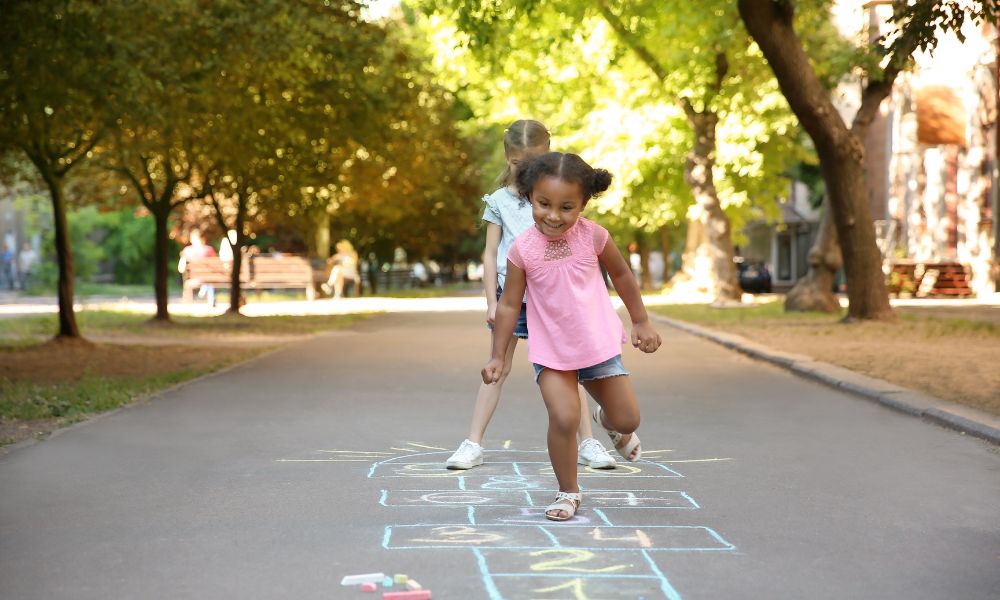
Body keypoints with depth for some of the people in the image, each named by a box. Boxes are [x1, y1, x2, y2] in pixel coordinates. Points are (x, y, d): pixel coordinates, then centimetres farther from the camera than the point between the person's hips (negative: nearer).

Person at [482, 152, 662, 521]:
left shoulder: (592, 235, -11)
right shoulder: (523, 249, -14)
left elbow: (621, 275, 6)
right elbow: (509, 304, -4)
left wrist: (641, 322, 11)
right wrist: (497, 356, -3)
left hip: (599, 345, 2)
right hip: (550, 351, -2)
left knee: (628, 419, 9)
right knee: (564, 419, -20)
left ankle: (609, 422, 47)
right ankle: (568, 492, 2)